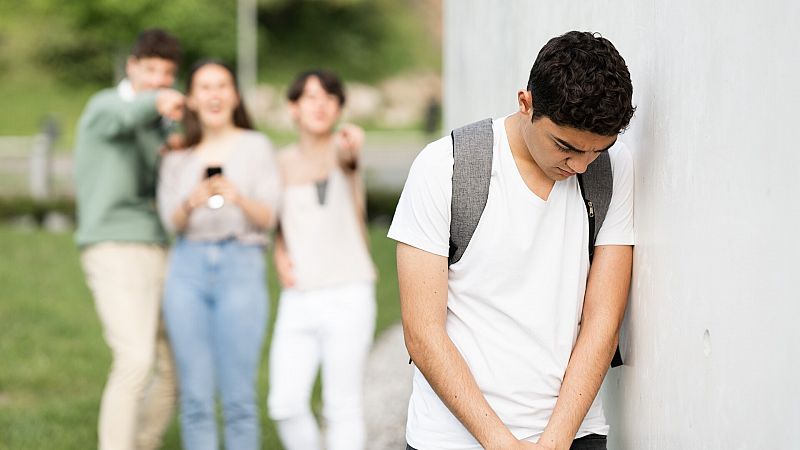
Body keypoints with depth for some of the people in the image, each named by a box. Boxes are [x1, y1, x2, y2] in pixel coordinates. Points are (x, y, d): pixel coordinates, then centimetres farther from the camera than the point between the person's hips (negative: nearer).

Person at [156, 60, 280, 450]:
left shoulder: (256, 146, 7)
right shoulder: (178, 157, 15)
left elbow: (268, 217, 0)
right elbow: (172, 221, 5)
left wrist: (239, 198, -20)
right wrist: (191, 202, -17)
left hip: (241, 267, -2)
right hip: (188, 268, 2)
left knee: (239, 398, -6)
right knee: (195, 395, -1)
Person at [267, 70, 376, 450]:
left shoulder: (342, 147, -5)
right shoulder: (284, 163, 9)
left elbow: (344, 159, -31)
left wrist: (350, 150, -54)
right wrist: (280, 255, 0)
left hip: (347, 295, -4)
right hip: (298, 299, 4)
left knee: (342, 406, -2)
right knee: (285, 404, -3)